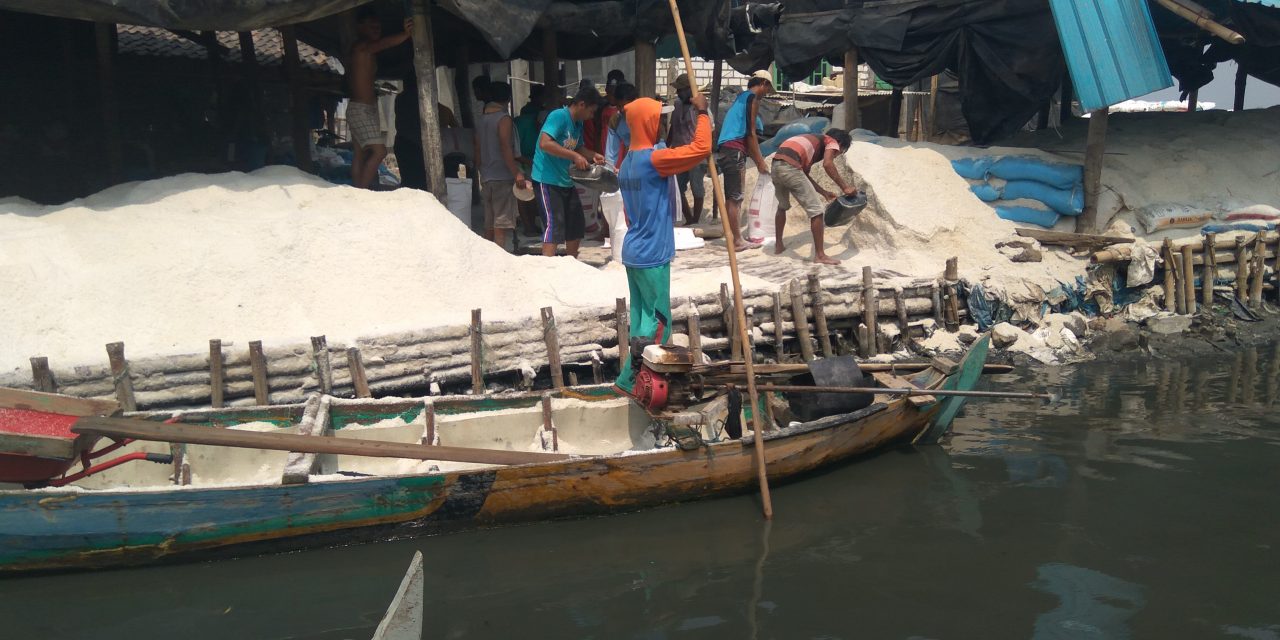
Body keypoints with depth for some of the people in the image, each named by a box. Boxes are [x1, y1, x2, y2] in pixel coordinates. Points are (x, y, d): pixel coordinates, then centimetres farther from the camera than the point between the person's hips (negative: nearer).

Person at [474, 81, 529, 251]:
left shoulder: (481, 120, 15)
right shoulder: (504, 118, -7)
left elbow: (478, 151, 16)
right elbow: (505, 148, -16)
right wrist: (517, 173, -17)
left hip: (486, 178, 7)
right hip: (502, 177, -7)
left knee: (489, 225, 10)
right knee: (501, 224, -9)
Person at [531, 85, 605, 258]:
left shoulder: (578, 123, 11)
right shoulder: (559, 116, -17)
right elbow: (545, 143, -29)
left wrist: (592, 155, 5)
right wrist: (574, 156, -30)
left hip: (566, 181, 10)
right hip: (547, 180, -10)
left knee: (576, 227, 14)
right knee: (554, 227, -14)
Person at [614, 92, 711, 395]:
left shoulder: (628, 162, 12)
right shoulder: (653, 159, -18)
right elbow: (701, 149, -25)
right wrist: (702, 113, -11)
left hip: (633, 252, 9)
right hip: (652, 256, -9)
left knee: (643, 319, 14)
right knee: (658, 323, -1)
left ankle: (638, 377, 19)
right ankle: (629, 379, 2)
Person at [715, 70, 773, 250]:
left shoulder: (742, 97, 23)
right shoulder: (753, 98, -5)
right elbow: (751, 133, -12)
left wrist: (758, 160, 25)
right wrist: (760, 161, -8)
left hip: (726, 150, 10)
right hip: (735, 151, -10)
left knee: (731, 198, 12)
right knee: (735, 198, -7)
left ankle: (731, 238, 15)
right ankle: (737, 241, -5)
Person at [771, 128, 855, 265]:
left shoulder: (814, 142, 35)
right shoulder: (832, 141, 12)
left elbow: (804, 175, 34)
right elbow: (827, 164, -10)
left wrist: (824, 192, 33)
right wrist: (844, 186, -5)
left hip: (776, 164, 9)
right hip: (789, 166, -9)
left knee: (782, 206, 32)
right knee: (816, 210, -1)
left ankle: (778, 245, 40)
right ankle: (820, 255, 2)